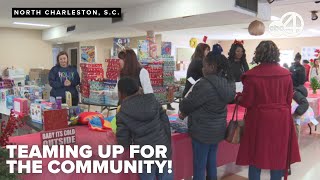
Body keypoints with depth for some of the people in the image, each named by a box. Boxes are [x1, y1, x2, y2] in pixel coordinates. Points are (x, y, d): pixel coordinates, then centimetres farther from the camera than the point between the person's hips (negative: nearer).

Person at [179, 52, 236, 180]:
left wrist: (183, 110, 7)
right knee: (212, 161, 21)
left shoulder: (205, 84, -26)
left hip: (203, 130, -8)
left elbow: (188, 104, -17)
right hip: (218, 128, 8)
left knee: (199, 165, 6)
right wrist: (187, 113, 10)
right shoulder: (228, 83, 2)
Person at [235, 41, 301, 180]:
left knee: (256, 155, 11)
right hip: (281, 120, 3)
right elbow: (289, 99, 4)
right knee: (278, 155, 15)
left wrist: (238, 97, 10)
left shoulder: (252, 75, -14)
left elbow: (246, 102, -10)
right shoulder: (286, 74, -4)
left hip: (259, 120, -3)